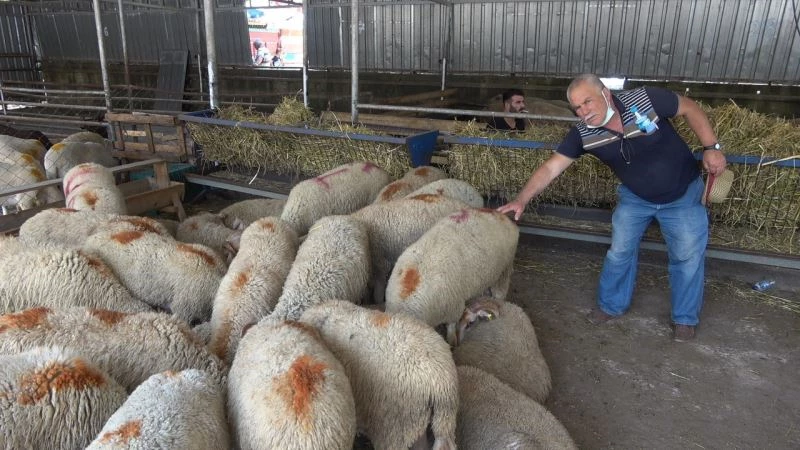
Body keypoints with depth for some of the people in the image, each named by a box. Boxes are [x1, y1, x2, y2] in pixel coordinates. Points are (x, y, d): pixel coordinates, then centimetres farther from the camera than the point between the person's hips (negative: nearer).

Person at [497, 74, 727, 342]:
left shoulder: (646, 99, -30)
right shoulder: (583, 134, -22)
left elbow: (690, 109, -13)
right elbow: (550, 168, -23)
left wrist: (711, 147, -16)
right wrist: (521, 200, -33)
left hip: (682, 195, -2)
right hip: (635, 198, 2)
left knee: (687, 256, 6)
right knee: (620, 251, 8)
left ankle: (685, 318, 26)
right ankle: (612, 305, 30)